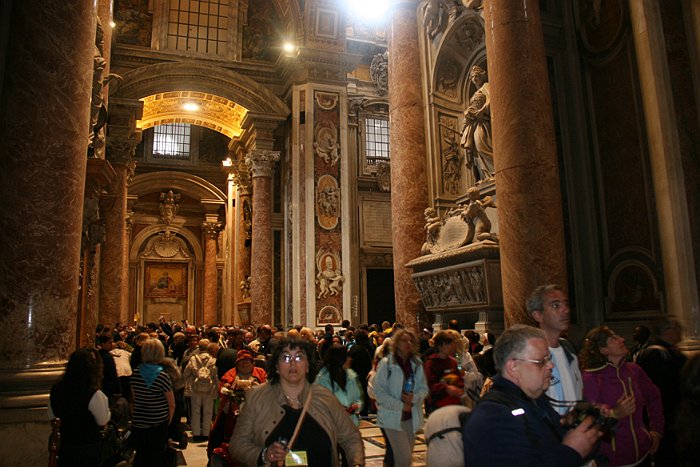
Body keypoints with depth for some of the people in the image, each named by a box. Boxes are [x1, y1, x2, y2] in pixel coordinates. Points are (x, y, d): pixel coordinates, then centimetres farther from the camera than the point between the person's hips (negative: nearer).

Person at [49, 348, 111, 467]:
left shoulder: (55, 390, -10)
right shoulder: (94, 395, -29)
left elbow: (52, 416, 7)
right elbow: (103, 421, -14)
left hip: (63, 447, 5)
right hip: (87, 449, -5)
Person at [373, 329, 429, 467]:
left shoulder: (417, 364, 4)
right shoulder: (386, 363, -10)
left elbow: (423, 388, 7)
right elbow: (379, 392, -12)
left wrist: (414, 398, -14)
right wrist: (400, 405, -16)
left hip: (411, 416, 5)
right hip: (393, 416, -5)